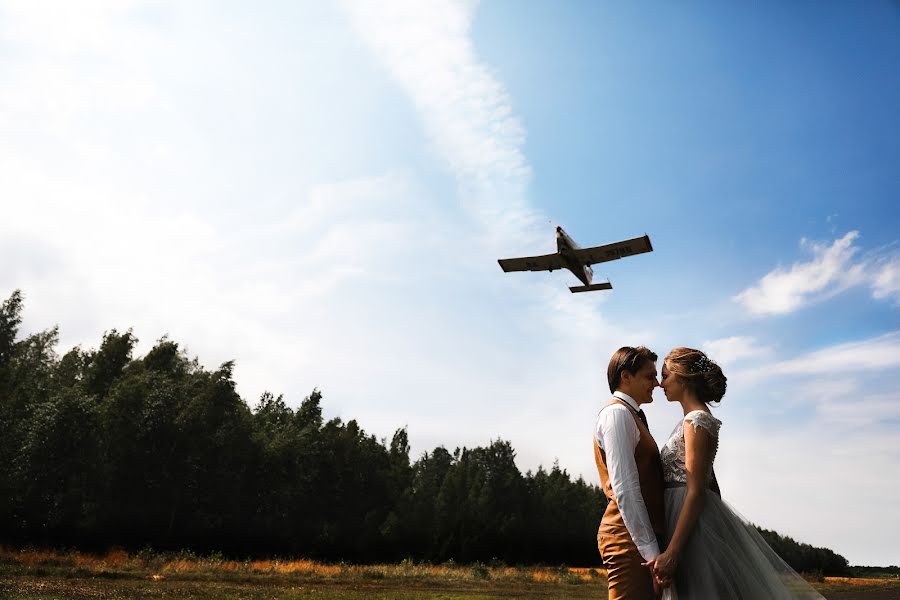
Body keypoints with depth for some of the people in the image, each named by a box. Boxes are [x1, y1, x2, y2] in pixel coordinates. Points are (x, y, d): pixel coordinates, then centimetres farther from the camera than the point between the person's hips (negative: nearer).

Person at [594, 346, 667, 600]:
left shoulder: (630, 415, 19)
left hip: (640, 537, 10)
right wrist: (652, 552, -20)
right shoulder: (617, 413, -11)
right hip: (630, 537, -10)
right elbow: (625, 490, -19)